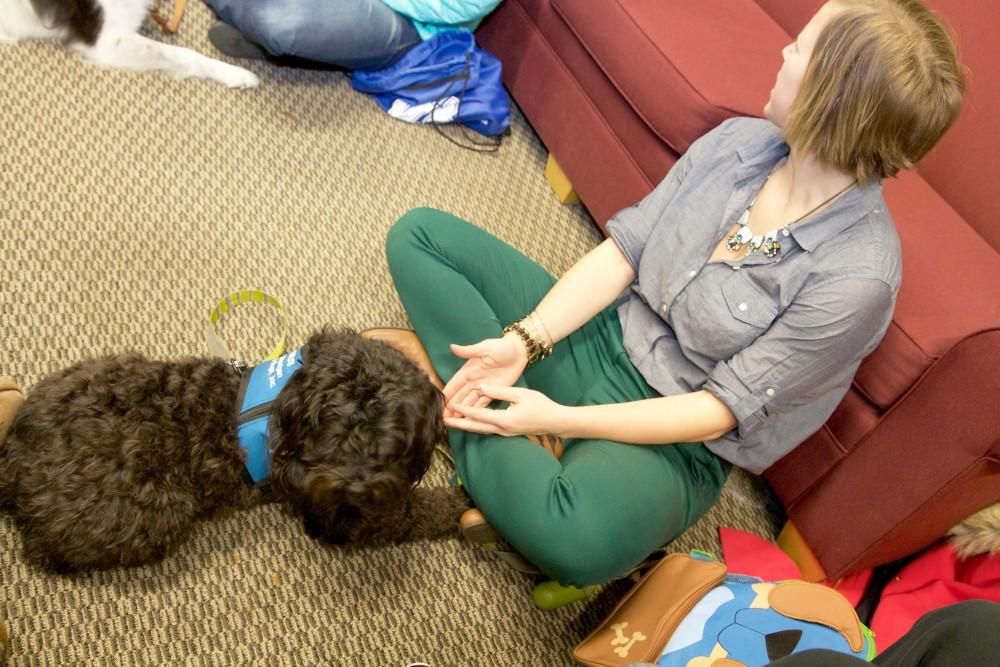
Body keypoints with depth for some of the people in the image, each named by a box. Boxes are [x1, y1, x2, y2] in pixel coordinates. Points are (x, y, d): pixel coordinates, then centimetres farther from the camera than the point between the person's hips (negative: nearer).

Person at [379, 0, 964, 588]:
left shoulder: (857, 278, -23)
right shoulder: (740, 140, -6)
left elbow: (720, 410, -19)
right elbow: (622, 250, -4)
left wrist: (560, 419, -25)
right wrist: (524, 340, -16)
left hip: (677, 438, -6)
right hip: (601, 336, 6)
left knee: (584, 539, -41)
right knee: (419, 234, -2)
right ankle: (493, 431, -13)